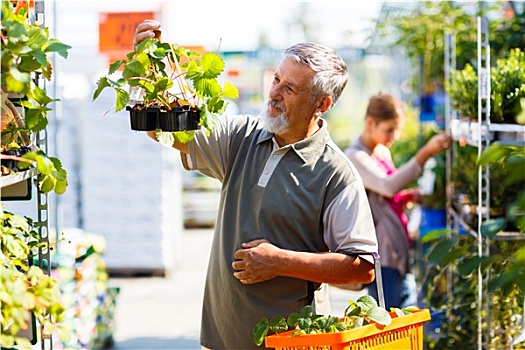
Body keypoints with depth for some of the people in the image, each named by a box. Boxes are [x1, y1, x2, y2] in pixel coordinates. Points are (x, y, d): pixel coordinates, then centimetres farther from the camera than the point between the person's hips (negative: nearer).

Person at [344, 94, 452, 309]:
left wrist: (407, 197, 4)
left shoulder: (383, 153, 15)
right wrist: (425, 154, -37)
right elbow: (388, 185, -31)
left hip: (400, 257, 9)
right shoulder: (355, 157, -13)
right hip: (382, 261, -9)